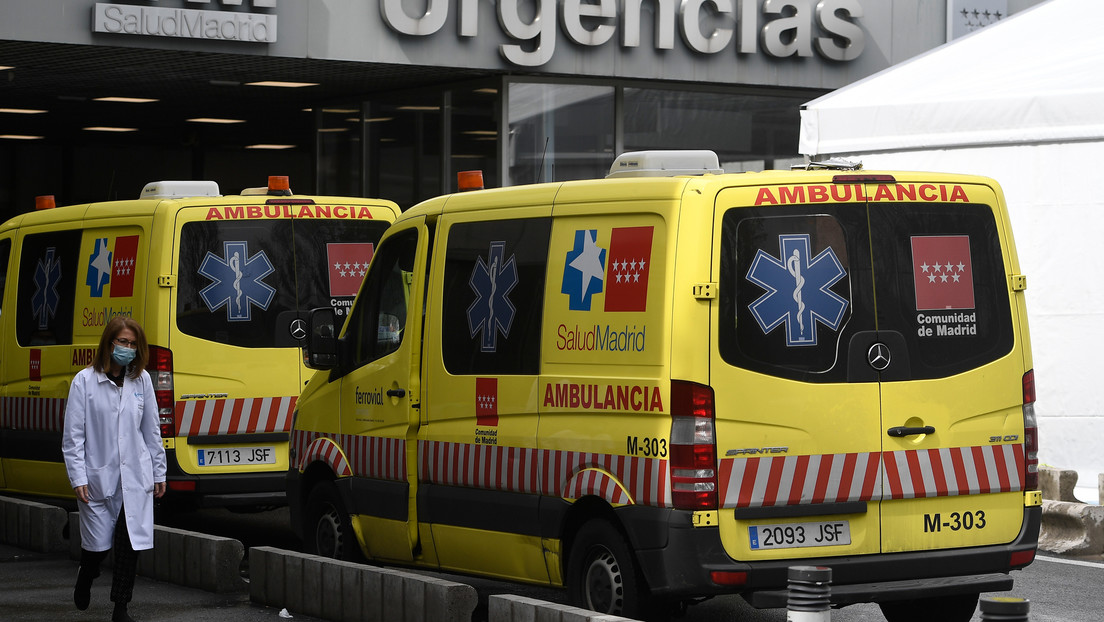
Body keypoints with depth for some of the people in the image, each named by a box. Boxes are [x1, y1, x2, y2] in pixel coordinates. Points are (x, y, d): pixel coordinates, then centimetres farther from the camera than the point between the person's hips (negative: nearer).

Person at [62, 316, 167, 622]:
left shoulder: (142, 380, 5)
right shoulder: (85, 381, -5)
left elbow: (151, 430, 11)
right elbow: (73, 435, -5)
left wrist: (158, 472, 12)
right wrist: (78, 478, -10)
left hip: (136, 479, 2)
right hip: (98, 478, -2)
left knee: (130, 544, -2)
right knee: (98, 544, 7)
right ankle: (85, 577, 40)